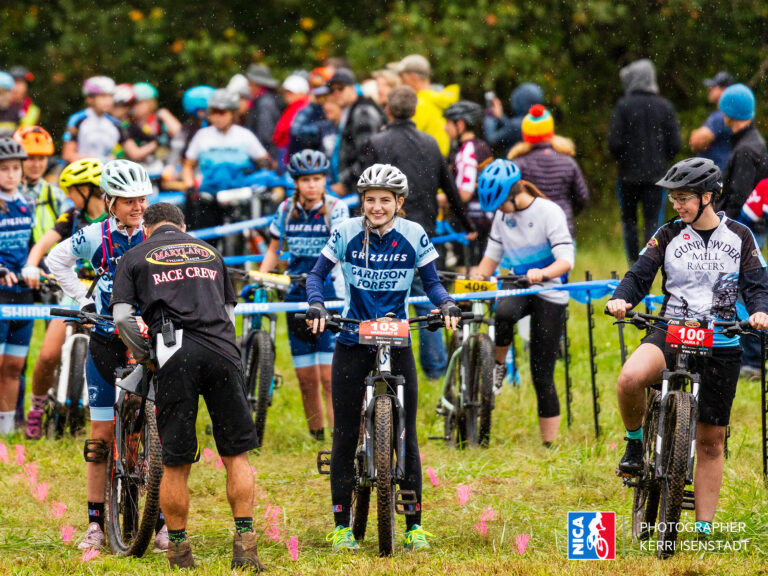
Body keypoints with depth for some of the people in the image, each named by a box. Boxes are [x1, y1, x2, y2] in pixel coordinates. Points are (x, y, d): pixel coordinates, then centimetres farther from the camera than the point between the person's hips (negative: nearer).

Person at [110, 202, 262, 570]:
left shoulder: (135, 257, 15)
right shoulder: (210, 253, 25)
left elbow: (122, 317, 5)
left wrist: (143, 356, 17)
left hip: (176, 358, -2)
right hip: (223, 352, 2)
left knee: (175, 463, 4)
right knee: (237, 453, 8)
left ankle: (179, 552, 9)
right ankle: (245, 544, 1)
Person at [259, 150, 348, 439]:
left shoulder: (336, 209, -5)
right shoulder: (286, 210, 6)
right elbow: (273, 250, 13)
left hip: (329, 296, -4)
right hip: (297, 296, 4)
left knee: (329, 376, -12)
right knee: (306, 378, 6)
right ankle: (316, 437, 17)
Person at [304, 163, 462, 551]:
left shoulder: (413, 236, -4)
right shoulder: (347, 233, -5)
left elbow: (431, 282, 2)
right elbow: (317, 274, 0)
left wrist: (446, 304, -19)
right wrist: (316, 304, -19)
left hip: (397, 342, 0)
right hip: (352, 344, 0)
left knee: (406, 435, -1)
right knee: (345, 435, 0)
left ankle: (414, 524, 8)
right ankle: (341, 524, 7)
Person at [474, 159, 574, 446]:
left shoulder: (548, 212, -13)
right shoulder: (502, 216, 5)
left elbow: (566, 260, -21)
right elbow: (491, 258, 15)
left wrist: (543, 274, -41)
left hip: (549, 295, -4)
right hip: (518, 289, 4)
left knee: (542, 376, -5)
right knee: (503, 312, -37)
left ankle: (549, 446, 4)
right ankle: (498, 366, -10)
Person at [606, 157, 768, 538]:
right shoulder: (668, 236, 4)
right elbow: (640, 275, -1)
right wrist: (620, 299, -22)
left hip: (720, 345, 0)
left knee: (710, 441, 3)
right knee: (630, 379, -34)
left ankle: (704, 528, 11)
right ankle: (635, 442, -5)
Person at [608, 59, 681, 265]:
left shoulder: (623, 105, -7)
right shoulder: (665, 107, 1)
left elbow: (615, 142, -11)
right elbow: (675, 145, -1)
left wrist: (622, 160, 8)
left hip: (629, 172, -1)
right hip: (656, 173, 1)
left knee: (629, 219, 13)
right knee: (652, 220, 3)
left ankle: (633, 263, 9)